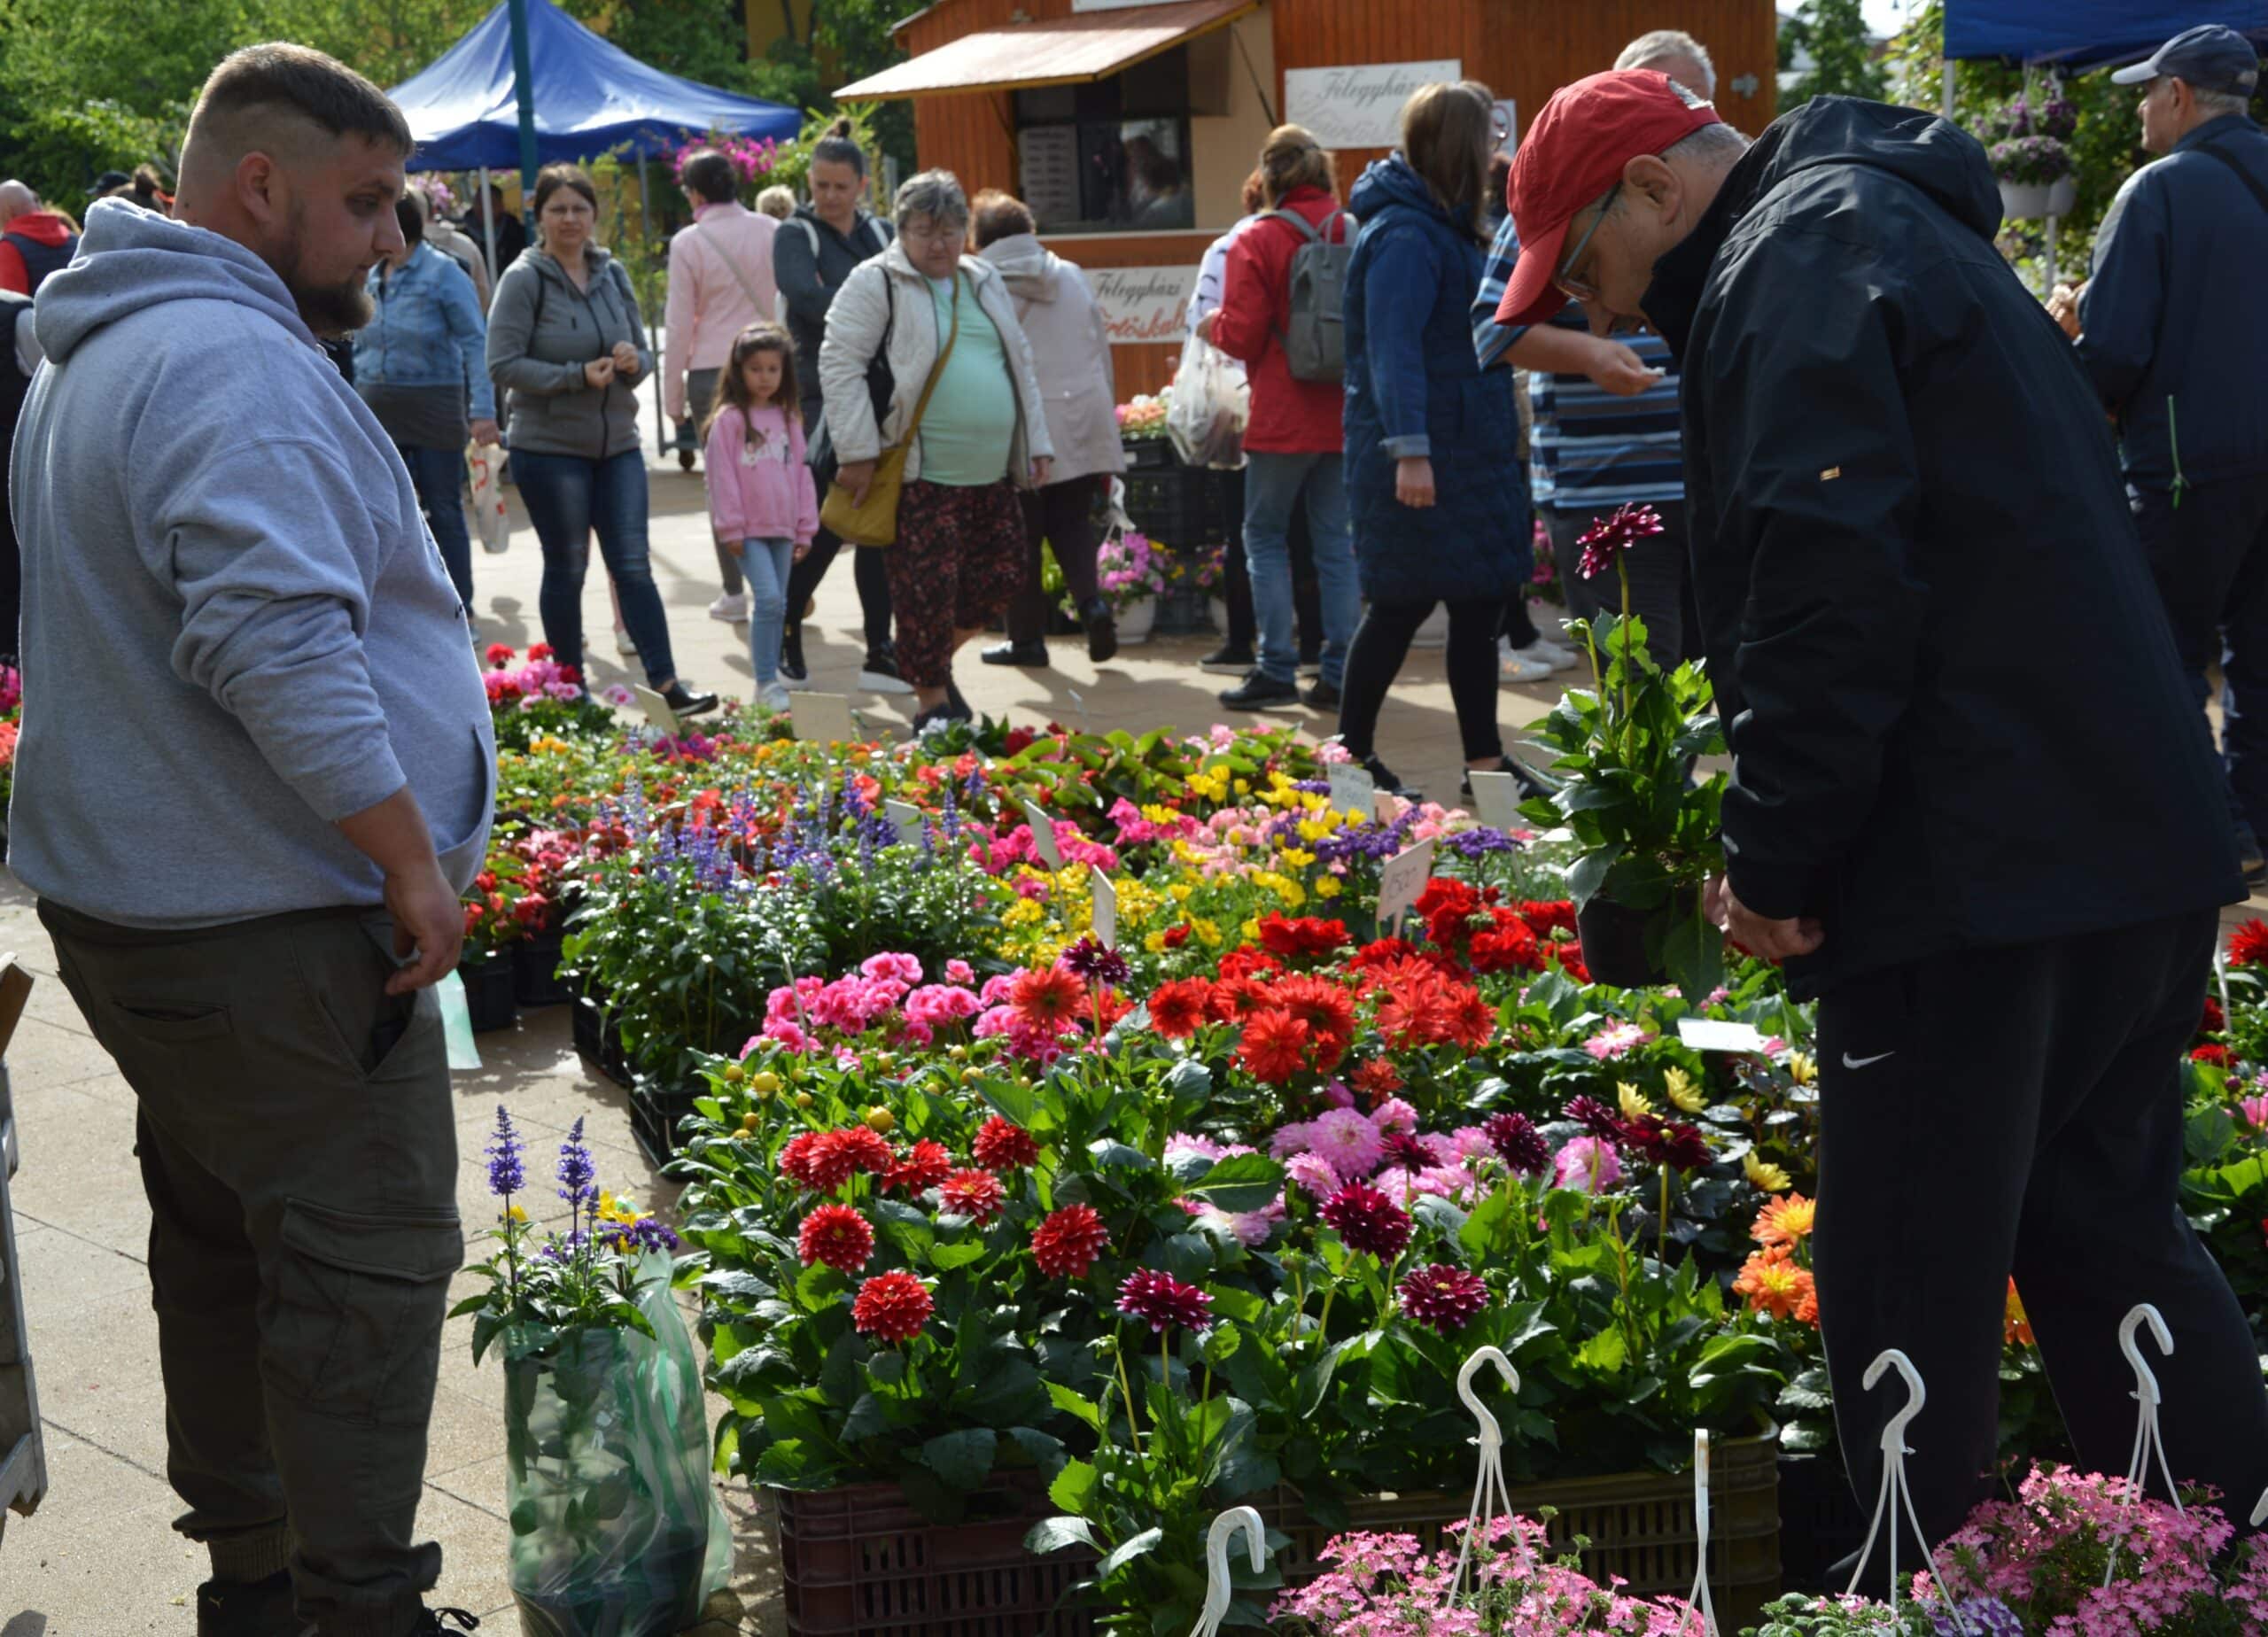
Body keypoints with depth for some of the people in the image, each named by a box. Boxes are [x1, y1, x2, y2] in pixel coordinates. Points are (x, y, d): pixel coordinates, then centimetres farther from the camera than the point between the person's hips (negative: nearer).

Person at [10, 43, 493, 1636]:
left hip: (141, 902, 11)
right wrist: (414, 861, -23)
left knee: (224, 1239, 18)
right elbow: (277, 640, -30)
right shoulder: (234, 364, -19)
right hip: (275, 924, -11)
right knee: (370, 1261, -2)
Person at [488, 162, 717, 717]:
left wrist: (634, 361, -7)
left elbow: (642, 348, 17)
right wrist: (579, 375, -20)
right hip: (549, 446, -4)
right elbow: (504, 362, -13)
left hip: (617, 442, 4)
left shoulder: (612, 273, 9)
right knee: (567, 568, 5)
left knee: (633, 564, 0)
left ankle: (667, 684, -3)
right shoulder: (524, 279, -8)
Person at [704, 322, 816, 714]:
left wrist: (805, 527, 12)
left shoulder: (788, 418, 12)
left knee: (777, 604, 9)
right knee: (768, 598, -16)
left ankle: (771, 679, 19)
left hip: (782, 528, 6)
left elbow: (801, 472, 15)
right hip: (748, 530, -6)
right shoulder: (728, 419, -5)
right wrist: (730, 527, -9)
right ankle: (765, 683, -11)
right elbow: (721, 475, -7)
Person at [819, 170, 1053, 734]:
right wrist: (858, 452, -14)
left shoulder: (986, 282, 17)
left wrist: (1037, 444, 17)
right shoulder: (876, 284, -4)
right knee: (927, 588, -4)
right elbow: (840, 364, -9)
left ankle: (936, 659, 30)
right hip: (921, 476, -7)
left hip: (991, 474, 7)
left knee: (1001, 576, 8)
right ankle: (932, 700, 9)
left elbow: (1020, 365, 23)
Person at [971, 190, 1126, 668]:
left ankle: (1027, 636, 11)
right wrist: (1105, 411, 21)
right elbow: (1102, 348, 13)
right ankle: (1091, 601, -10)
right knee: (1073, 523, 14)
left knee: (1020, 536, 6)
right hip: (1083, 422, 4)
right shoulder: (1073, 277, 9)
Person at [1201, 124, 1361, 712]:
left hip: (1283, 419, -4)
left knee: (1265, 536, 7)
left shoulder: (1257, 242, -10)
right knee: (1337, 541, 8)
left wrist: (1211, 326, 9)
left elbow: (1241, 334, -11)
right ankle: (1339, 673, 7)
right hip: (1346, 415, 4)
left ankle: (1276, 669, 1)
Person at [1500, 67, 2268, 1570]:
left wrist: (1776, 856, -13)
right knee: (2109, 1236, 20)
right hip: (2141, 844, 10)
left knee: (1907, 1305, -3)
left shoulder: (1798, 261, -8)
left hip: (1974, 874, -10)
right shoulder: (1902, 232, 23)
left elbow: (1825, 590, -21)